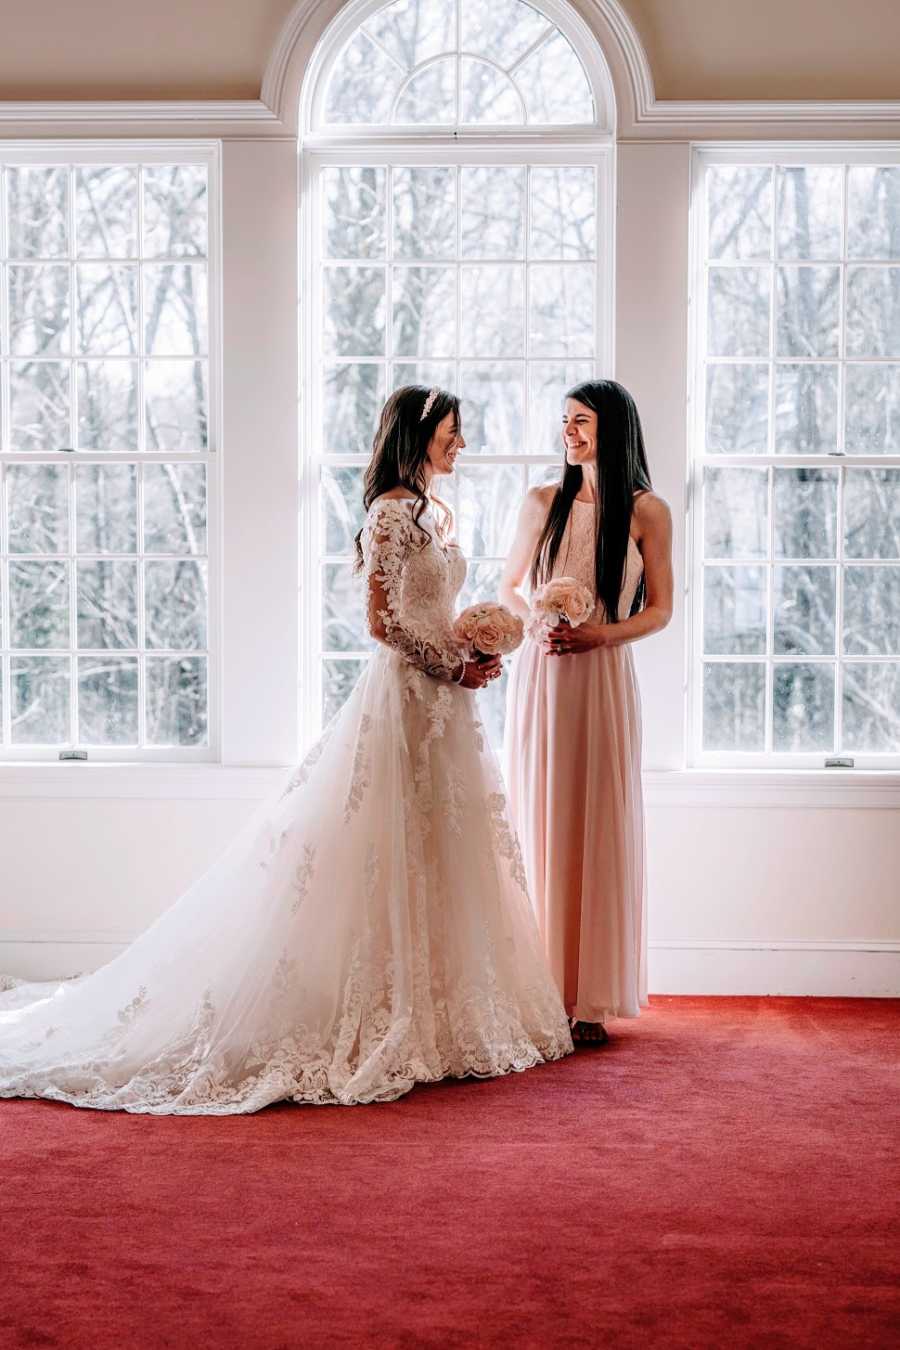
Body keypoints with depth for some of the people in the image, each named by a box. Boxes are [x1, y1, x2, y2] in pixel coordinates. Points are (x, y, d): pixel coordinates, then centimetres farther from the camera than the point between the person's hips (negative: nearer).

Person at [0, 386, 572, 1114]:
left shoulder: (435, 512, 16)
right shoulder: (391, 510, -12)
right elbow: (384, 621, -17)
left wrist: (476, 654, 5)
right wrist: (453, 667, -11)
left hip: (444, 706, 9)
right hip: (406, 699, -9)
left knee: (444, 859, 11)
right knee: (396, 860, -5)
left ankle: (432, 1015, 20)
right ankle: (391, 1018, 3)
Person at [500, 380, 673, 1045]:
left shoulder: (647, 512, 1)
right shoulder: (542, 502, 8)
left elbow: (660, 610, 3)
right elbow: (509, 587, 15)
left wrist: (602, 632, -13)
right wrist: (537, 622, -6)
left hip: (604, 678, -2)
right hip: (539, 674, 2)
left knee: (598, 832, -1)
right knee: (538, 827, 3)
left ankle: (590, 998, 7)